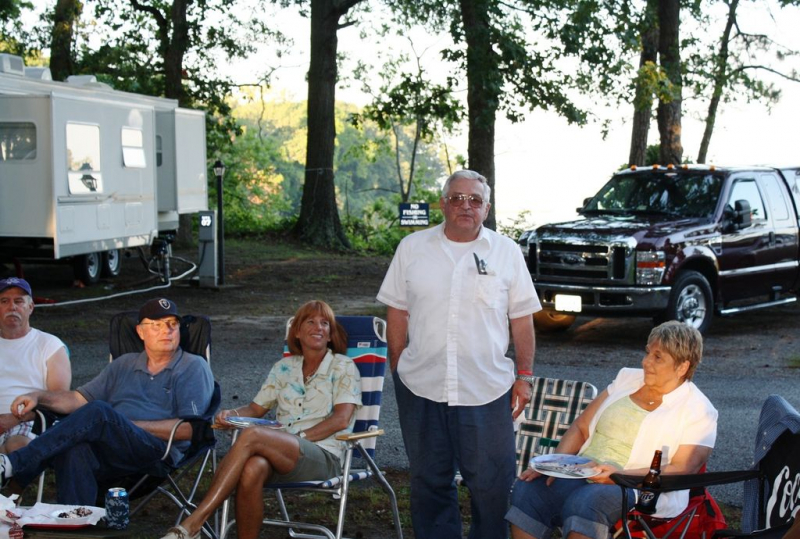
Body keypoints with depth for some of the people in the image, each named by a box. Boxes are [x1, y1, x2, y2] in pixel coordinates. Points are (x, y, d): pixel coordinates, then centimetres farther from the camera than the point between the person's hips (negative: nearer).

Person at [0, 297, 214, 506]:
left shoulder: (194, 367, 11)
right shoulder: (124, 364, 28)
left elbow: (189, 428, -1)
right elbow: (80, 399, 21)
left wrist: (130, 426, -6)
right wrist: (39, 396, 2)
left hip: (161, 452, -4)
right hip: (109, 451, 5)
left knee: (99, 411, -31)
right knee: (76, 449, -34)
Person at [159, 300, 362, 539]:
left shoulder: (343, 367, 8)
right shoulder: (284, 367, 21)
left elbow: (341, 419, -4)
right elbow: (256, 408, 21)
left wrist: (299, 438, -13)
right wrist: (233, 414, -2)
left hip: (323, 457, -4)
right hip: (280, 455, 4)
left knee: (252, 435, -32)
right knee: (252, 469, -36)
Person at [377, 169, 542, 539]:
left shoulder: (506, 252, 4)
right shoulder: (413, 248, 7)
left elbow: (522, 319, 5)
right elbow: (397, 312, 9)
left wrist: (524, 376, 2)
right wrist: (397, 370, 6)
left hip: (486, 390, -1)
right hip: (421, 386, 2)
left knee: (492, 487, 2)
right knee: (429, 484, 12)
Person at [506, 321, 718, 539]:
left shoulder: (698, 411, 0)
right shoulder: (628, 378, 17)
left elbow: (681, 470, -11)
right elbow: (581, 427, 17)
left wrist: (620, 476, -22)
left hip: (640, 489, -6)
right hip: (583, 472, 6)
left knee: (584, 502, -37)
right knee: (526, 492, -22)